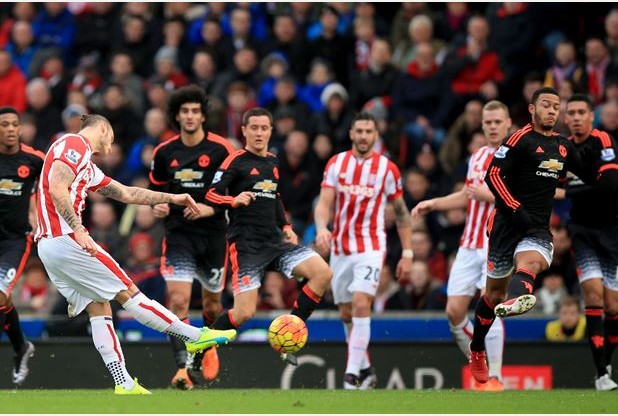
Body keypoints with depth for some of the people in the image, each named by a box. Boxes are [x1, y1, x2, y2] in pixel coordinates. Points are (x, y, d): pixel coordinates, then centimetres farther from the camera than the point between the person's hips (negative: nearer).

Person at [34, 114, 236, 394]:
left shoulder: (87, 165, 25)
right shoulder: (75, 145, -5)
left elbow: (125, 193, 30)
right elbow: (57, 189, -19)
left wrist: (171, 198, 32)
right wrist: (77, 229, -24)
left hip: (48, 246, 10)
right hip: (66, 240, -10)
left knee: (98, 308, 7)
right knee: (127, 293, -4)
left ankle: (124, 384, 1)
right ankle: (195, 337, 0)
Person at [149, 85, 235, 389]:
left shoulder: (221, 149, -7)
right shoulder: (164, 152, 3)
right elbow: (156, 188, 18)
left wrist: (210, 209, -19)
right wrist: (158, 206, -3)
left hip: (213, 234, 0)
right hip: (178, 234, 0)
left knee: (212, 302, 14)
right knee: (177, 300, -17)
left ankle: (207, 348, 43)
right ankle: (183, 367, -20)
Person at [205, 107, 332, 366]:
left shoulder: (272, 162, 16)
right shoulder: (236, 161, -5)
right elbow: (211, 195, -14)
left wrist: (285, 226, 18)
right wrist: (234, 200, -32)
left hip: (274, 241, 7)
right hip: (245, 245, -7)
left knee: (323, 273, -12)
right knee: (244, 313, -14)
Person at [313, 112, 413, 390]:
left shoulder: (387, 168, -2)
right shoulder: (336, 163, 3)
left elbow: (401, 213, 5)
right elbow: (324, 203, -4)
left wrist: (407, 254, 1)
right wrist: (321, 229, -25)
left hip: (371, 247, -4)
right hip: (340, 248, 4)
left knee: (361, 304, -20)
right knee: (346, 313, 8)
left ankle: (353, 372, -20)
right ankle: (366, 369, 24)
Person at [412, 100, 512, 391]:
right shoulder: (477, 156, 15)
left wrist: (490, 195, -20)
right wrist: (433, 203, 21)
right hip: (469, 246, 6)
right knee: (454, 311, 0)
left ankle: (495, 378, -7)